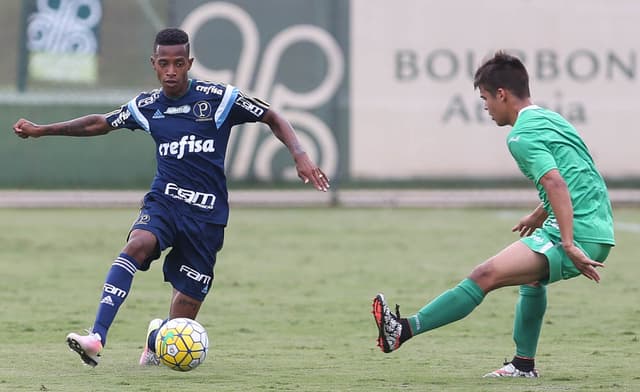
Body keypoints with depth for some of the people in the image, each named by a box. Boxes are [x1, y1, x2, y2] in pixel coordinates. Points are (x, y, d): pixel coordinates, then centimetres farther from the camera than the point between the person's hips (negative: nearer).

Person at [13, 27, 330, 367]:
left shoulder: (218, 97, -6)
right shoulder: (146, 106, 4)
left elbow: (273, 119, 2)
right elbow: (100, 124, 18)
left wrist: (300, 155, -13)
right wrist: (40, 130, 16)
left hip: (207, 214, -2)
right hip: (163, 201, 2)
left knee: (180, 324, 0)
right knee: (137, 246, -35)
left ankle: (156, 337, 39)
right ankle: (96, 338, -41)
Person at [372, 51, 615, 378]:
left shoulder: (522, 136, -10)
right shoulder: (550, 118, 20)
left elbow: (555, 183, -24)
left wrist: (569, 244, -28)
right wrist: (539, 216, 41)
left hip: (579, 235, -10)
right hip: (600, 230, 10)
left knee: (485, 276, -17)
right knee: (531, 275, 37)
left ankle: (405, 330, -22)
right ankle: (524, 364, 42)